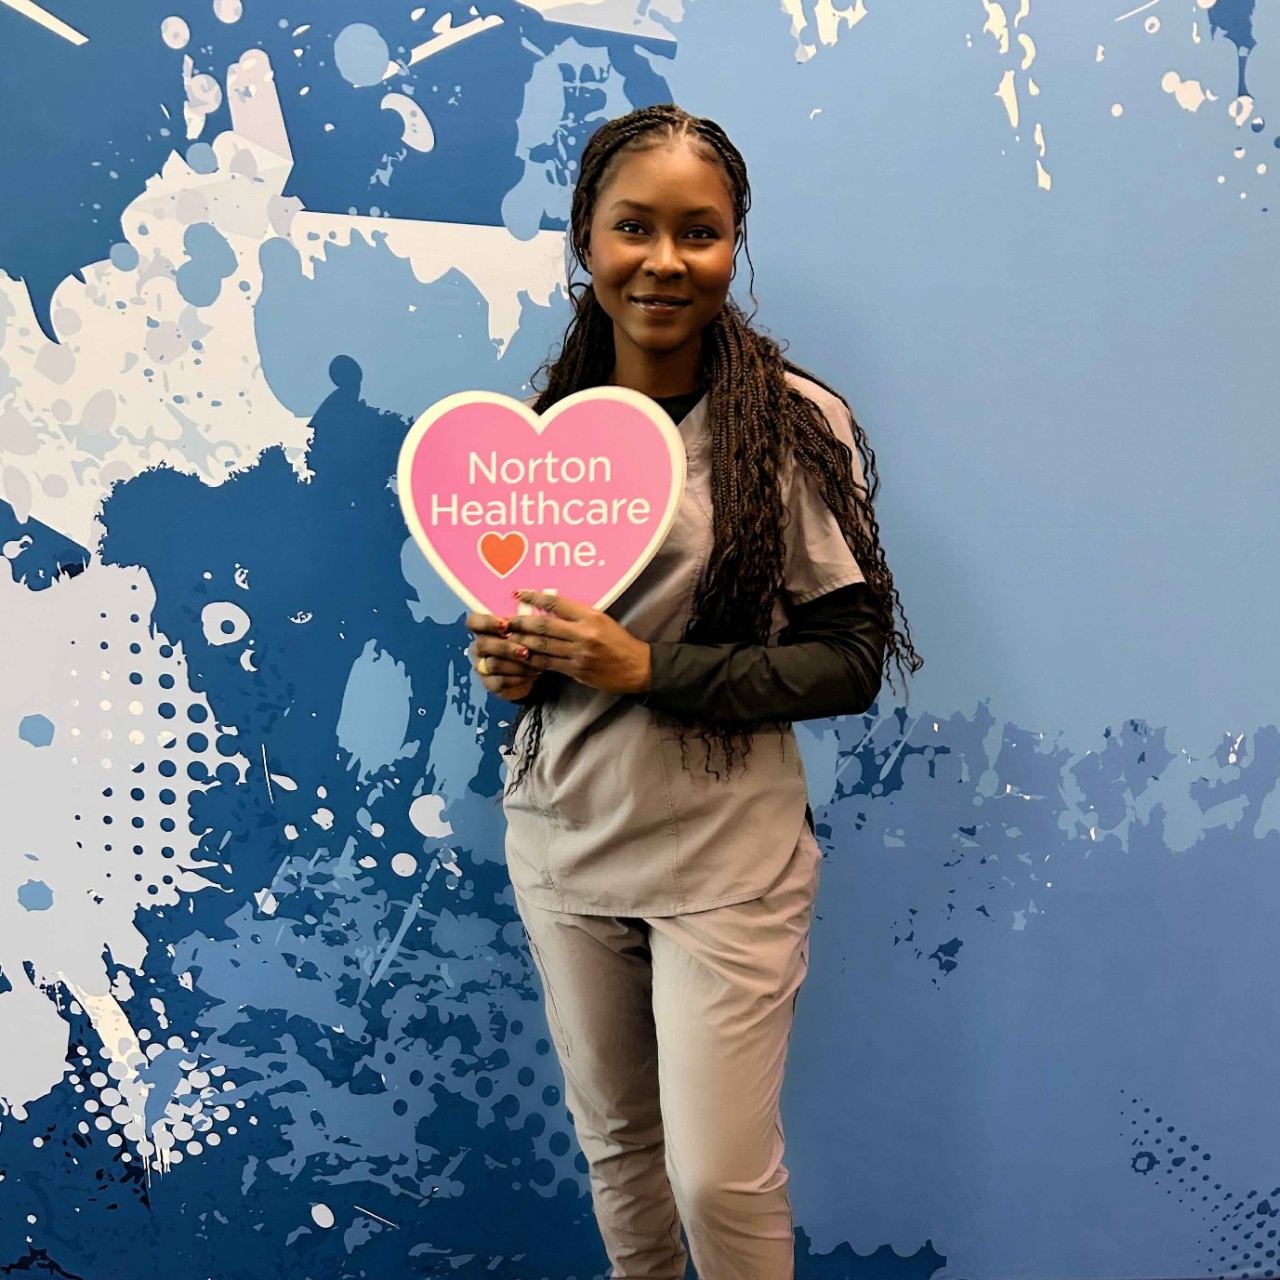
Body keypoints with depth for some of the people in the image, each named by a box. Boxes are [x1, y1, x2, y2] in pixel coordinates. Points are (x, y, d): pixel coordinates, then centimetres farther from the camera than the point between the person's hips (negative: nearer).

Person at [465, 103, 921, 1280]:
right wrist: (508, 658, -7)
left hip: (725, 860, -4)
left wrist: (648, 667, -21)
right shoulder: (545, 420, 4)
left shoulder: (796, 420, -11)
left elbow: (851, 658, -12)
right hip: (563, 840, 5)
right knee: (612, 1140, 19)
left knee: (721, 1177, 3)